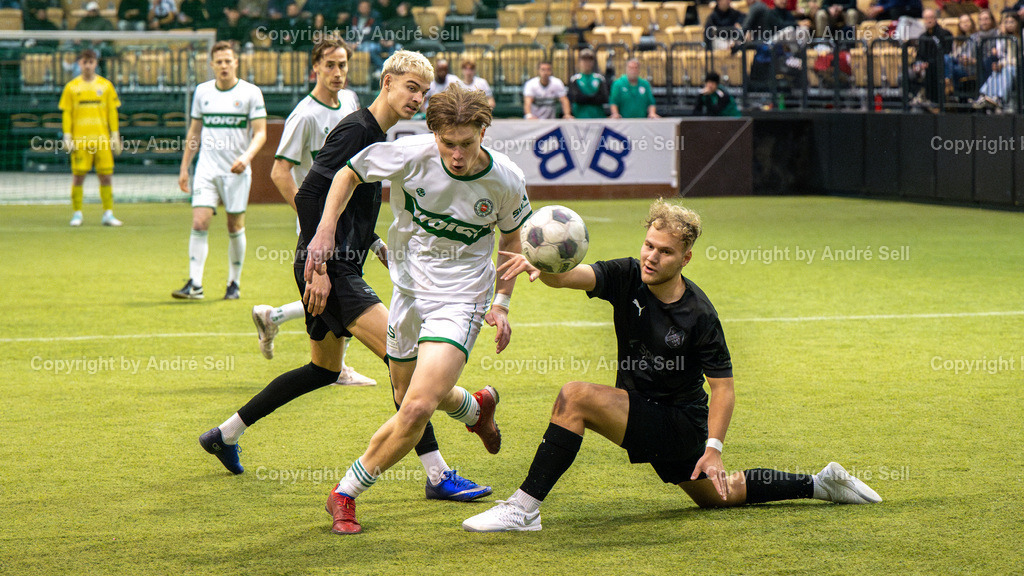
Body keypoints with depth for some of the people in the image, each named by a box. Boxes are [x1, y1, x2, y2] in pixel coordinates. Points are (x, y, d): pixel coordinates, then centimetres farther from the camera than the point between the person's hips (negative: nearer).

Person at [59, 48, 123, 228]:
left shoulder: (105, 85, 8)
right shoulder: (72, 87, 6)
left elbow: (112, 112, 9)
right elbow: (66, 113, 6)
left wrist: (115, 135, 4)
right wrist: (67, 137, -2)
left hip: (102, 138, 1)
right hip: (80, 138, -1)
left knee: (106, 176, -1)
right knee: (78, 176, -1)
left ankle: (108, 214, 5)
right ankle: (77, 214, 7)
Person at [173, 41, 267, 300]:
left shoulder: (251, 93, -2)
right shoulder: (202, 91, 8)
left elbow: (260, 133, -4)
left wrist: (247, 156, -22)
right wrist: (184, 167, 13)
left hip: (237, 171, -2)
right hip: (207, 169, 2)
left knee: (235, 227, 3)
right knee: (199, 223, -11)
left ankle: (234, 284, 17)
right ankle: (194, 284, -12)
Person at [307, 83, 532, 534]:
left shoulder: (506, 182, -13)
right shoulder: (409, 155, -17)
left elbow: (511, 238, 8)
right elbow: (349, 174, 1)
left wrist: (501, 304, 2)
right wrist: (325, 231, -12)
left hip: (460, 300, -3)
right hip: (409, 289, 3)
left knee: (417, 408, -19)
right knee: (409, 398, 17)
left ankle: (346, 494, -2)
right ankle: (476, 407, 52)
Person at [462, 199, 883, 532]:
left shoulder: (699, 316, -20)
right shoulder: (627, 278, -8)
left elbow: (723, 386, -14)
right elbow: (574, 275, -27)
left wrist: (713, 449, -23)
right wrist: (542, 268, -50)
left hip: (680, 421, -7)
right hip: (642, 408, 7)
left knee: (575, 397, -25)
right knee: (714, 495, 25)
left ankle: (525, 508, -24)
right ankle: (819, 484, 39)